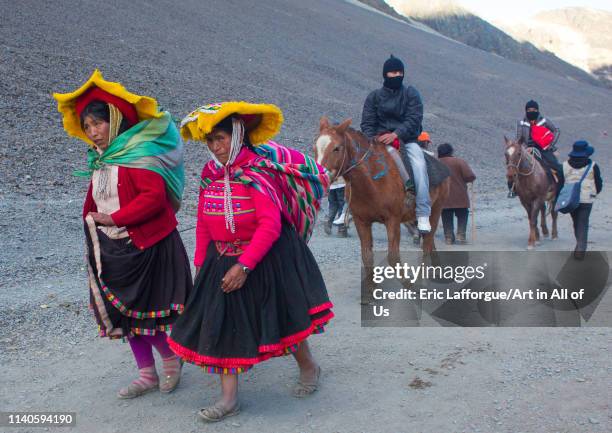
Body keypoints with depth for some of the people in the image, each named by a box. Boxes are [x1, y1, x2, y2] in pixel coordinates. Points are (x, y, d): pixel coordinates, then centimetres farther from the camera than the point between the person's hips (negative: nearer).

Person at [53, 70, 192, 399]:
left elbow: (154, 196, -25)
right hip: (111, 250, 8)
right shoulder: (100, 158, 11)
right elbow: (94, 202, 19)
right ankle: (147, 375, 27)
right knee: (124, 312, 13)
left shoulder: (139, 154, -15)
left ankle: (171, 359, 27)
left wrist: (114, 218, -21)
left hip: (144, 248, -8)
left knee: (143, 312, 0)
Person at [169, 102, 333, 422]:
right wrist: (201, 262, 7)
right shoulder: (210, 173, 2)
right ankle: (229, 398, 14)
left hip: (267, 259, -6)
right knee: (221, 322, 3)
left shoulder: (258, 170, -18)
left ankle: (308, 367, 37)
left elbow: (270, 225, -25)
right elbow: (203, 223, 9)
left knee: (282, 316, 8)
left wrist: (244, 265, -27)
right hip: (222, 260, 6)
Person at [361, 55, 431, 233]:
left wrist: (395, 134, -23)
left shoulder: (411, 93, 6)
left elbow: (414, 119, -7)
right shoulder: (374, 96, 11)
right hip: (379, 140, 2)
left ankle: (423, 215, -29)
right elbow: (367, 124, 4)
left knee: (419, 165, -30)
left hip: (406, 140, -2)